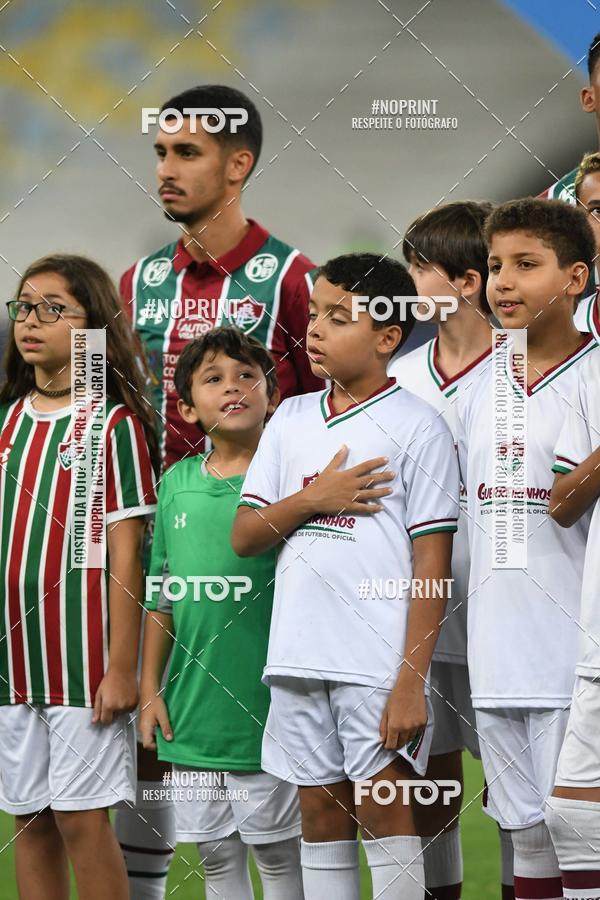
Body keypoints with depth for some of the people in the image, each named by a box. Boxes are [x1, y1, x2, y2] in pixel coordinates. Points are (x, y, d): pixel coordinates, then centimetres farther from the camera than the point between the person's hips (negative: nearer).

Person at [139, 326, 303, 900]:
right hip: (192, 710, 4)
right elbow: (160, 596, 13)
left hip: (267, 704, -4)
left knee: (277, 852, 4)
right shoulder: (177, 483, 7)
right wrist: (150, 689, 10)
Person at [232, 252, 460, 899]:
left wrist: (411, 681, -14)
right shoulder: (290, 420, 13)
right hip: (299, 656, 5)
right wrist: (313, 499, -8)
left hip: (380, 663, -5)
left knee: (383, 810, -6)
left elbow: (432, 565, -7)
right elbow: (244, 537, 11)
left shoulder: (417, 426, -4)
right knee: (320, 814, 9)